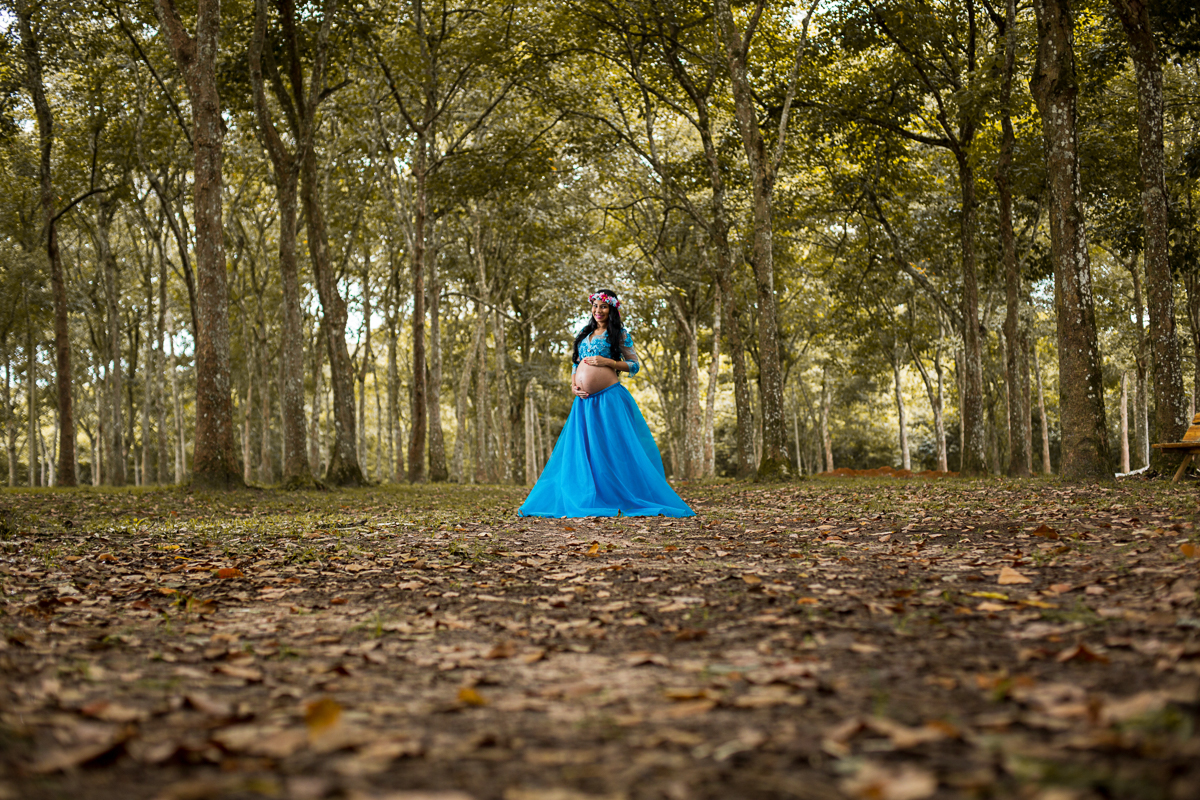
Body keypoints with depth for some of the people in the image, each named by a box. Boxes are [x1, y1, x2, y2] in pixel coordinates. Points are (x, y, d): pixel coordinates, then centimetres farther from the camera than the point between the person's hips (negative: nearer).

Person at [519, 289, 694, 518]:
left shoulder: (619, 334, 4)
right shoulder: (585, 334, 20)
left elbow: (634, 365, 0)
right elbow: (576, 363, 24)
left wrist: (608, 362, -13)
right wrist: (573, 385, 5)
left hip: (609, 397, -6)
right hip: (584, 401, 6)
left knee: (614, 449, -7)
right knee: (581, 451, 3)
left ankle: (627, 499, -2)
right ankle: (590, 499, 9)